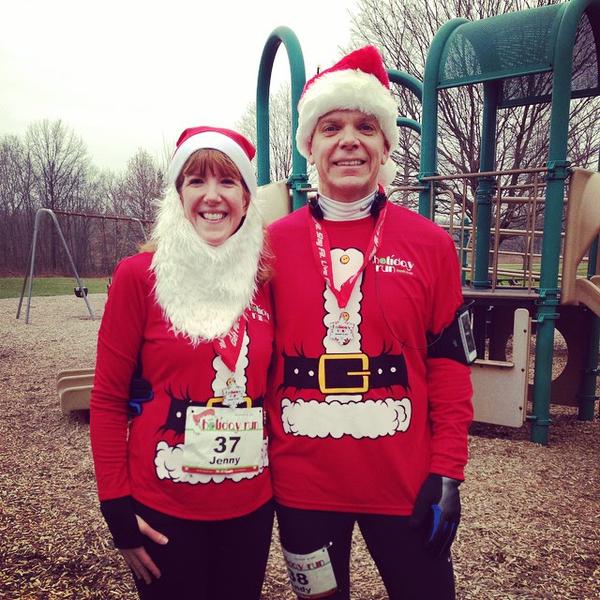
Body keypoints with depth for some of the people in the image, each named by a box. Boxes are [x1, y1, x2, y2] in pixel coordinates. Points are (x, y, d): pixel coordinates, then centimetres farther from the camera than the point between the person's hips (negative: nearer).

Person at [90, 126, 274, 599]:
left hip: (251, 504, 3)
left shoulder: (264, 280, -1)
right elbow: (108, 399, -6)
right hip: (164, 508, -3)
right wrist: (117, 507, -7)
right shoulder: (139, 275, -9)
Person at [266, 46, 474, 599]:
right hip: (299, 483, 1)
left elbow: (448, 365, -1)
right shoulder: (273, 244, -2)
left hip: (406, 484, 0)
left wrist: (447, 473, -4)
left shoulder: (431, 244, -3)